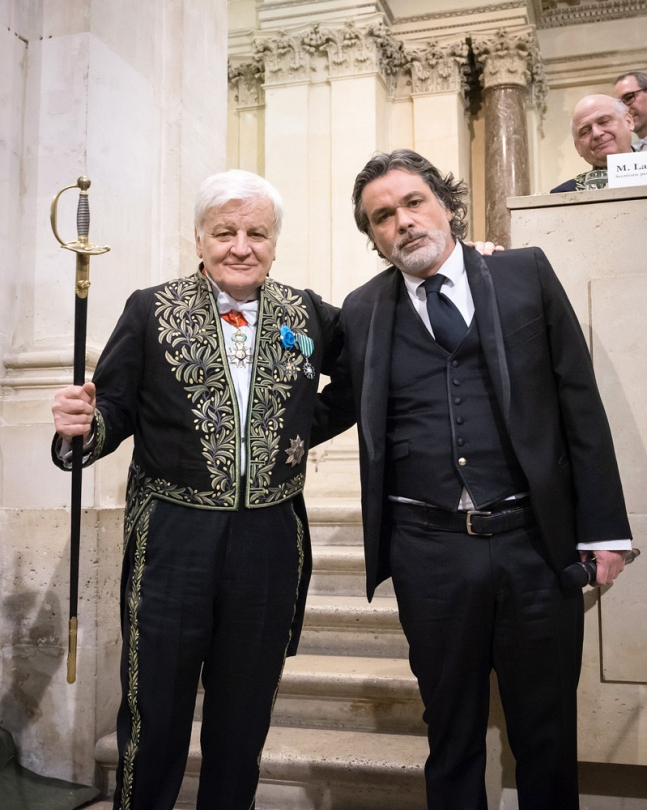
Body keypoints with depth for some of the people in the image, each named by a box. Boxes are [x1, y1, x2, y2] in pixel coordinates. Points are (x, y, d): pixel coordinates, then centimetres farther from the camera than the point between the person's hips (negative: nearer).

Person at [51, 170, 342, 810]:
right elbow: (116, 410, -1)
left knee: (244, 718, 17)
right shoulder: (151, 311, 0)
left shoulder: (307, 314, 6)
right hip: (172, 539, -2)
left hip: (272, 542, 2)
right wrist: (83, 425, -25)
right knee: (153, 715, 10)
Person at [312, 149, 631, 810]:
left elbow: (579, 401, 1)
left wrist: (602, 529, -2)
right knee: (451, 731, 15)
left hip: (535, 540, 0)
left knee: (547, 731, 13)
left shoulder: (527, 274, 3)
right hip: (427, 551, 1)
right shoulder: (362, 313, 5)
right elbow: (338, 405, 18)